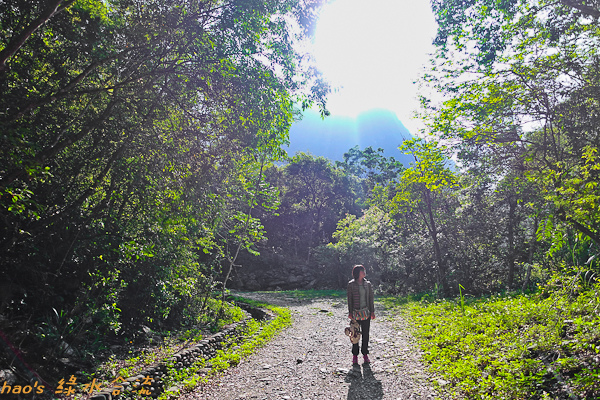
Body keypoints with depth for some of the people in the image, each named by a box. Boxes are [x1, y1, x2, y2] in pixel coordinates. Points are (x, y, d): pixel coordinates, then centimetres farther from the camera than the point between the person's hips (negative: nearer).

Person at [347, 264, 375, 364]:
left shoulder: (368, 284, 6)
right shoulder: (351, 284, -4)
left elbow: (371, 298, 9)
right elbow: (349, 299, -3)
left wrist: (372, 311, 4)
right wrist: (350, 312, -7)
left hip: (366, 312, 3)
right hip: (356, 313, -3)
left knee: (366, 333, 8)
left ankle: (365, 354, 22)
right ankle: (355, 355, 15)